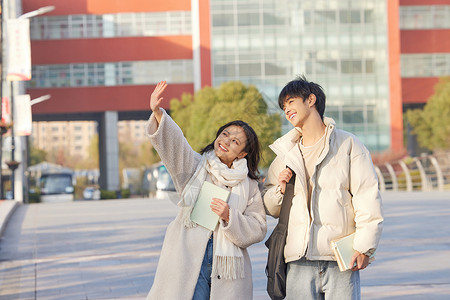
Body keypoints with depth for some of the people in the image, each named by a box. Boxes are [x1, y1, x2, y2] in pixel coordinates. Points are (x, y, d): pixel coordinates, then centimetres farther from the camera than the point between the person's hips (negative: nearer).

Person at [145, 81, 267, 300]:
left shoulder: (248, 186, 11)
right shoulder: (195, 166, 9)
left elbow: (257, 230, 6)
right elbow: (173, 142, -10)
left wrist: (229, 217, -11)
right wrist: (158, 113, -28)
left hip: (227, 266, 1)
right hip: (189, 262, -1)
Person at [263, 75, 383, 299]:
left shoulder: (348, 145, 6)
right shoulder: (286, 154, 18)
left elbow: (367, 196, -1)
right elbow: (270, 209, 21)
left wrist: (364, 247, -9)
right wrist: (280, 190, -1)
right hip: (299, 261, 3)